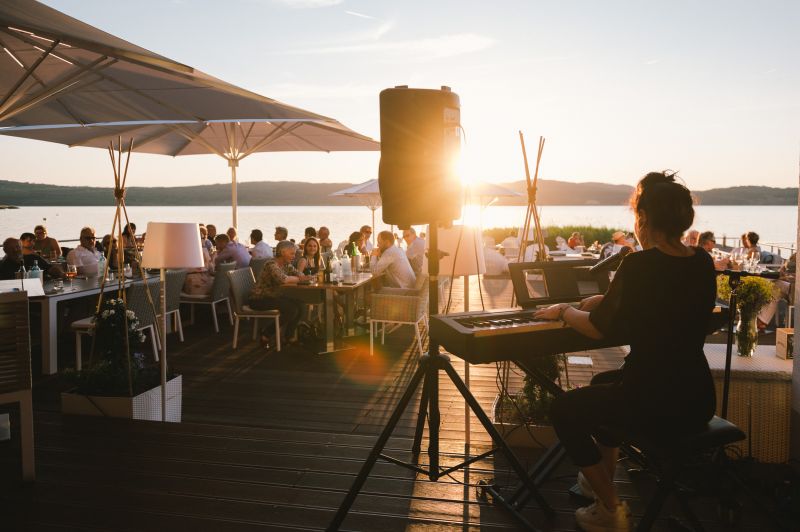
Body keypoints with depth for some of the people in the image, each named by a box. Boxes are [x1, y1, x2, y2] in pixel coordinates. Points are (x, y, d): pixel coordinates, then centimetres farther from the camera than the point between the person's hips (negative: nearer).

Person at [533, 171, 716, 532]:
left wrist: (564, 310, 9)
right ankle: (601, 478, 43)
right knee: (603, 383, 32)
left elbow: (598, 329, -9)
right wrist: (607, 300, 23)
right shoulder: (702, 263, 3)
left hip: (654, 405, -8)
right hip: (698, 401, 8)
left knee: (563, 410, 15)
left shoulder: (639, 264, -19)